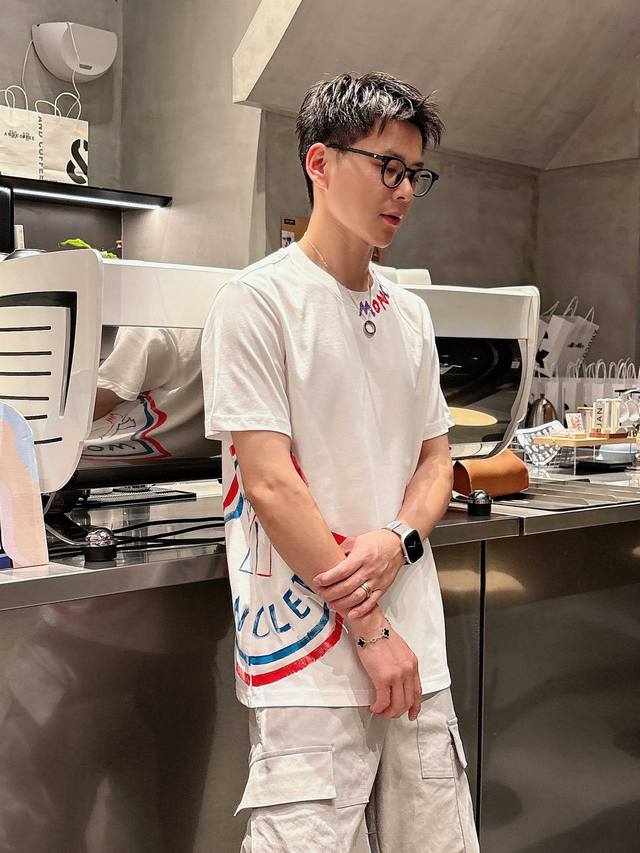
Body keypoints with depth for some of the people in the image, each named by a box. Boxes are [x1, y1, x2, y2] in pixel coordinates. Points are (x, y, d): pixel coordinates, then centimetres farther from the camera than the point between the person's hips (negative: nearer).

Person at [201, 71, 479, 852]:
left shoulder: (409, 314, 12)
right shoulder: (257, 300, -8)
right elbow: (271, 484, -13)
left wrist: (398, 542, -7)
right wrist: (370, 630, -12)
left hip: (415, 649, 6)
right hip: (310, 656, -6)